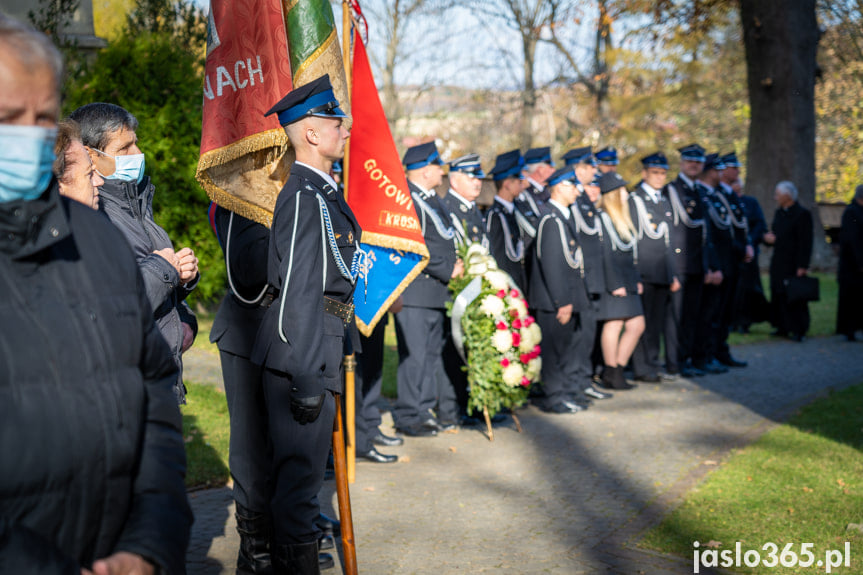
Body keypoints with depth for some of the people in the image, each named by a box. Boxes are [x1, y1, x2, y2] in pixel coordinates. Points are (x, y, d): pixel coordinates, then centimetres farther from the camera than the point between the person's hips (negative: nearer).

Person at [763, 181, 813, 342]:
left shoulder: (802, 214, -12)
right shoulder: (779, 213, 14)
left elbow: (805, 242, -15)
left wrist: (802, 266, -19)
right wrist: (768, 238, -1)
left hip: (793, 265, -8)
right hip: (778, 263, 8)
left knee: (794, 298, -2)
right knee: (779, 297, 10)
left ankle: (799, 330, 5)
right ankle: (783, 328, 19)